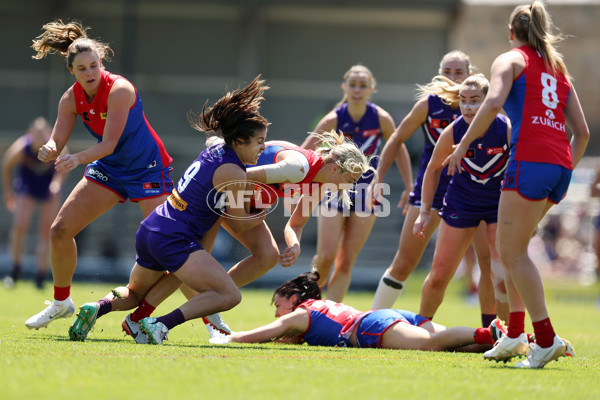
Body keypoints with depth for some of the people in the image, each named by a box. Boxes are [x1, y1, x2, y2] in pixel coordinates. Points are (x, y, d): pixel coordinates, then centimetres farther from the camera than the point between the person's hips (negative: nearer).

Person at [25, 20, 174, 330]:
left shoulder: (119, 90, -27)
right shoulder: (71, 98, -8)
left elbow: (109, 144, -31)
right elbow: (57, 141, -11)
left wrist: (78, 158, -47)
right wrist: (50, 151, -35)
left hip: (148, 169, -6)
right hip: (109, 168, 6)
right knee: (60, 230, 0)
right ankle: (61, 302, 20)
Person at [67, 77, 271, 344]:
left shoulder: (215, 150, 13)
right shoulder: (233, 173, -12)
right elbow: (239, 225, -2)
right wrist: (261, 218, 15)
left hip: (149, 230, 9)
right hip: (175, 239, -9)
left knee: (134, 293, 30)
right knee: (229, 294, -14)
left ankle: (97, 308, 0)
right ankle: (161, 325, -24)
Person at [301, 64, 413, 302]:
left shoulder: (381, 119, -10)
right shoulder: (333, 120, -14)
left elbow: (399, 150, 6)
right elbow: (304, 153, -12)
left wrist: (409, 187, 7)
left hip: (365, 193, 1)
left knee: (347, 261, -2)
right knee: (326, 255, -11)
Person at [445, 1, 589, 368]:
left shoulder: (511, 60, 7)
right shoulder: (559, 69, 25)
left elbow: (494, 102, -13)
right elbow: (582, 131, 19)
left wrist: (464, 143, -7)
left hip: (530, 160, -7)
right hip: (560, 165, 7)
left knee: (514, 252, -3)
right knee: (510, 248, 18)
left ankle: (546, 339, -12)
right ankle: (515, 335, 14)